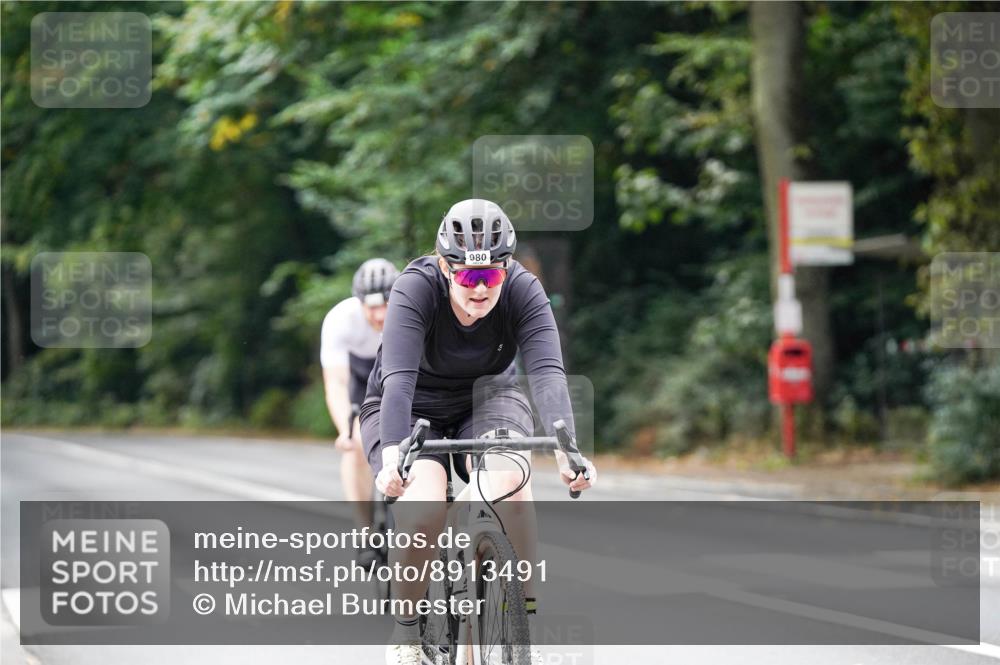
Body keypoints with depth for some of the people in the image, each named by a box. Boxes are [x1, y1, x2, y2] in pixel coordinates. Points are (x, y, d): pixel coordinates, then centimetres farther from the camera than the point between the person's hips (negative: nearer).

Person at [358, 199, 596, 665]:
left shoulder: (523, 290, -22)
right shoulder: (416, 289, -28)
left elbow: (547, 374, -33)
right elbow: (399, 379, -39)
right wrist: (392, 458, -53)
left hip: (486, 400, 2)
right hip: (413, 411, -2)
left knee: (509, 481, -31)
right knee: (425, 508, -29)